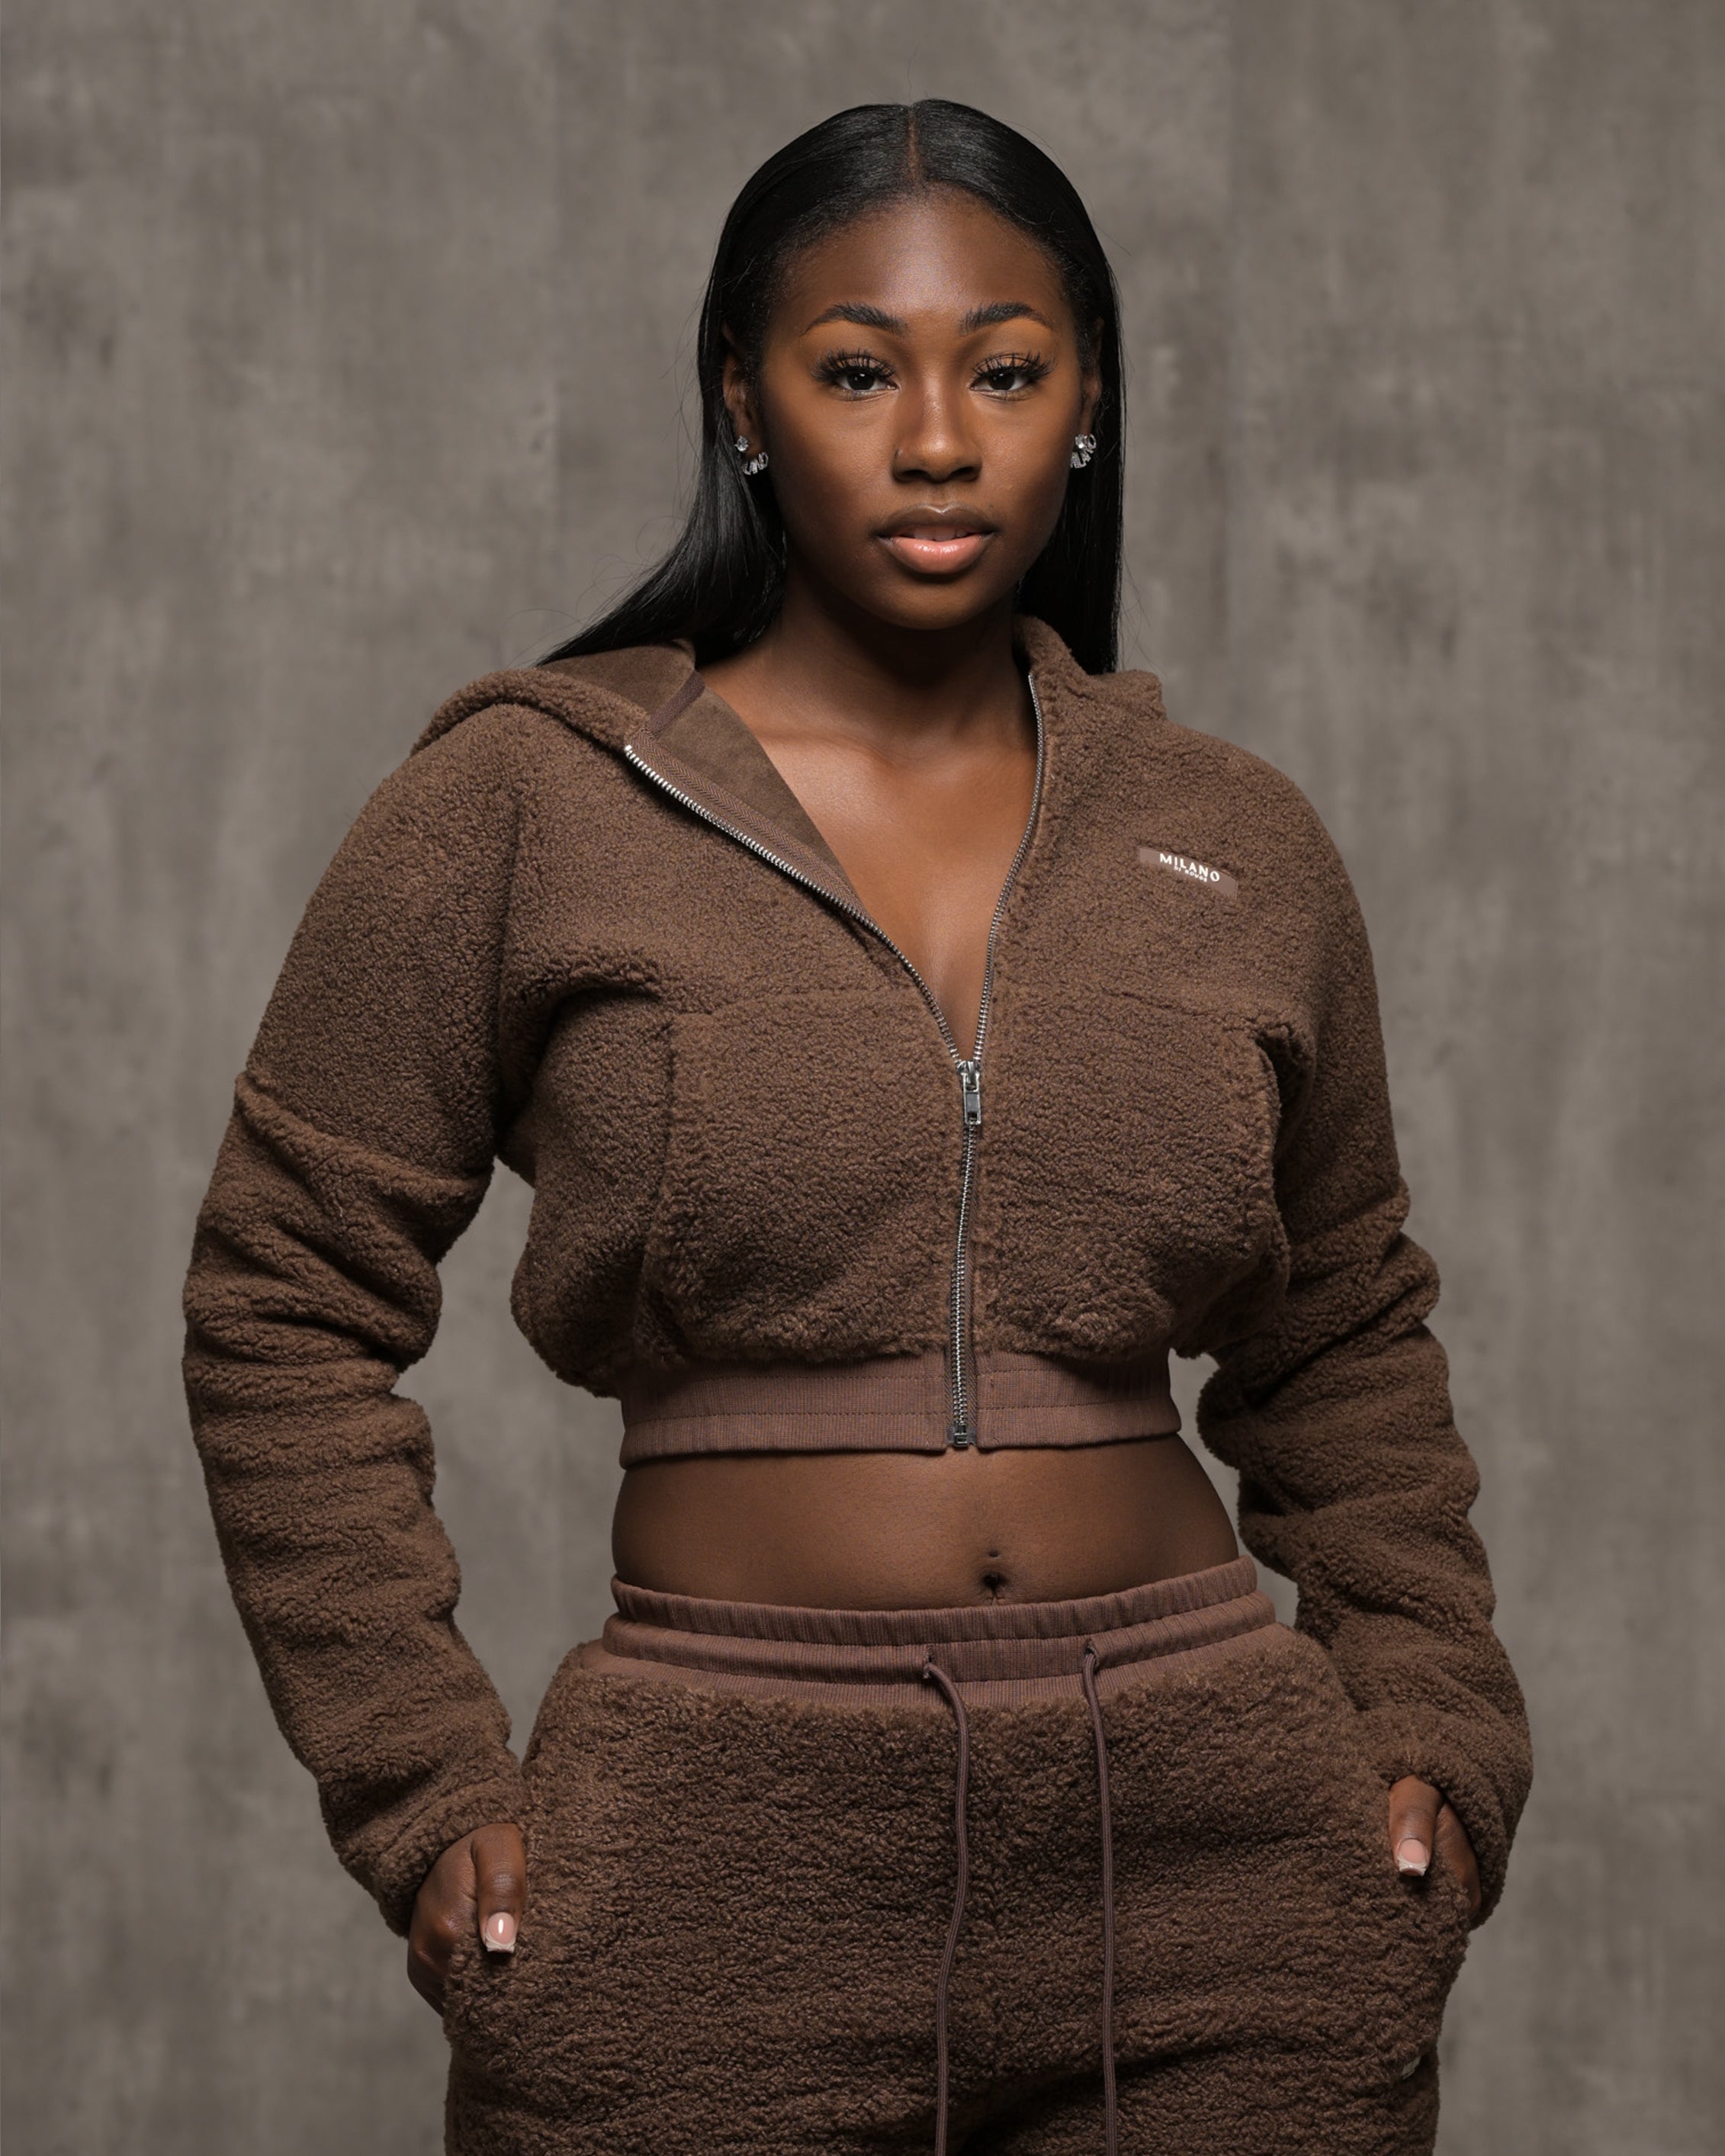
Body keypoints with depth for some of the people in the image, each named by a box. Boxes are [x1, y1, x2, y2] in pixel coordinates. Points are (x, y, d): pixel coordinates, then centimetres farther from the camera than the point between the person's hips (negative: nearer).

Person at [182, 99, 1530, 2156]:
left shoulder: (1239, 846, 8)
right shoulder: (520, 808, -1)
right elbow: (288, 1309, 2)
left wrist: (1437, 1722, 9)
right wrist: (425, 1786, -3)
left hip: (1219, 1843, 3)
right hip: (718, 1866, -2)